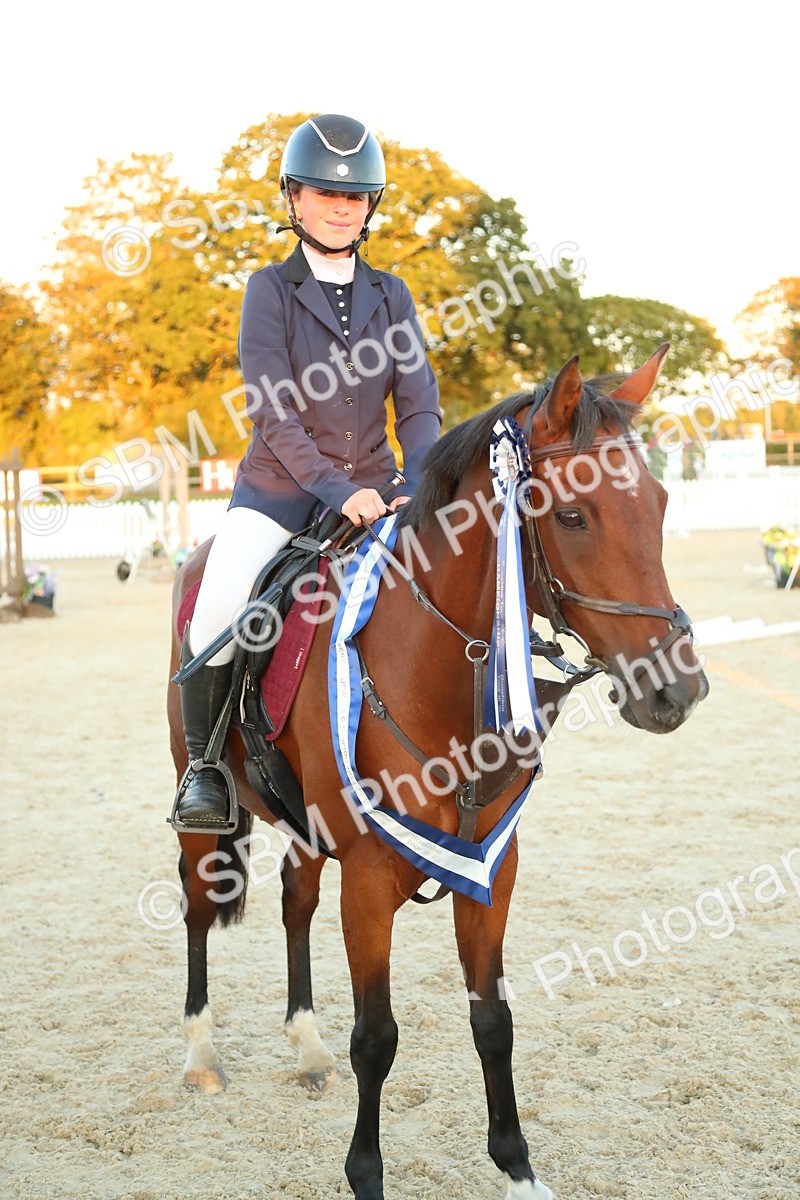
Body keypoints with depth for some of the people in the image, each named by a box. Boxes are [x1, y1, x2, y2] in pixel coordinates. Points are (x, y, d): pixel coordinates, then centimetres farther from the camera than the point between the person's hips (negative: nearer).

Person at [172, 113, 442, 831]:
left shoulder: (391, 296, 9)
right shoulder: (271, 289, -1)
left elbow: (419, 404, 3)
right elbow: (272, 410, -12)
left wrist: (419, 488, -16)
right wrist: (335, 489, -24)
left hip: (371, 490, 4)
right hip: (280, 486, -3)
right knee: (216, 609, -25)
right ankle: (203, 765, -4)